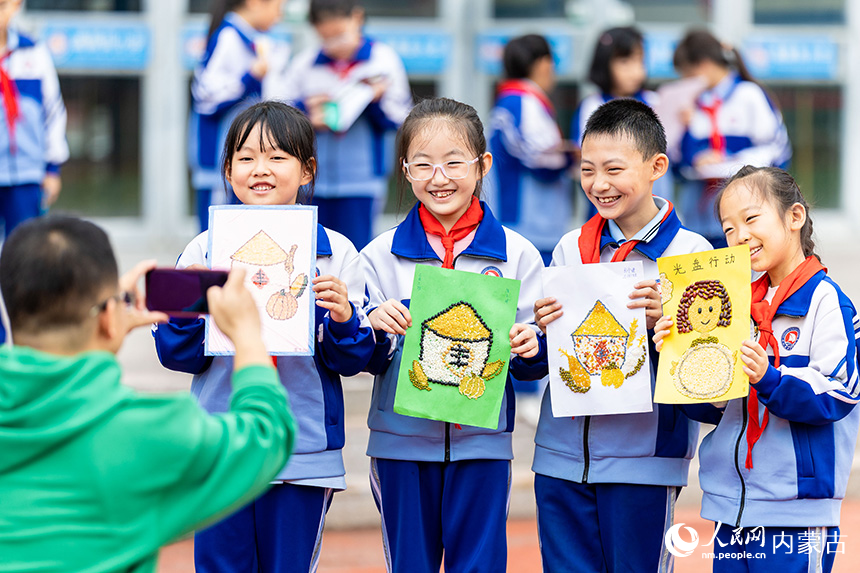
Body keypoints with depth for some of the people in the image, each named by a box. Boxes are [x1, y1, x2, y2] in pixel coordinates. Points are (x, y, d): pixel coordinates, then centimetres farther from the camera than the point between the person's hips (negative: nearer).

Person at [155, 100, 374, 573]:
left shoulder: (335, 252, 0)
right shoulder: (204, 250, 3)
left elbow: (352, 361, 2)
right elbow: (177, 354, 4)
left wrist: (343, 318, -18)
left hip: (305, 453, -1)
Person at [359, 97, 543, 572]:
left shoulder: (516, 255, 1)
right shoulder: (380, 256, 2)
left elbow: (534, 361, 6)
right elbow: (365, 361, 4)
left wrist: (528, 349, -16)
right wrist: (374, 328, -17)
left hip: (482, 443, 0)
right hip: (401, 442, 0)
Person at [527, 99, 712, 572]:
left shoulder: (689, 251, -4)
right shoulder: (570, 248, 8)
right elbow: (539, 365, 11)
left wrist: (665, 323, -23)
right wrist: (542, 330, -9)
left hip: (643, 459, -4)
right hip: (562, 456, 4)